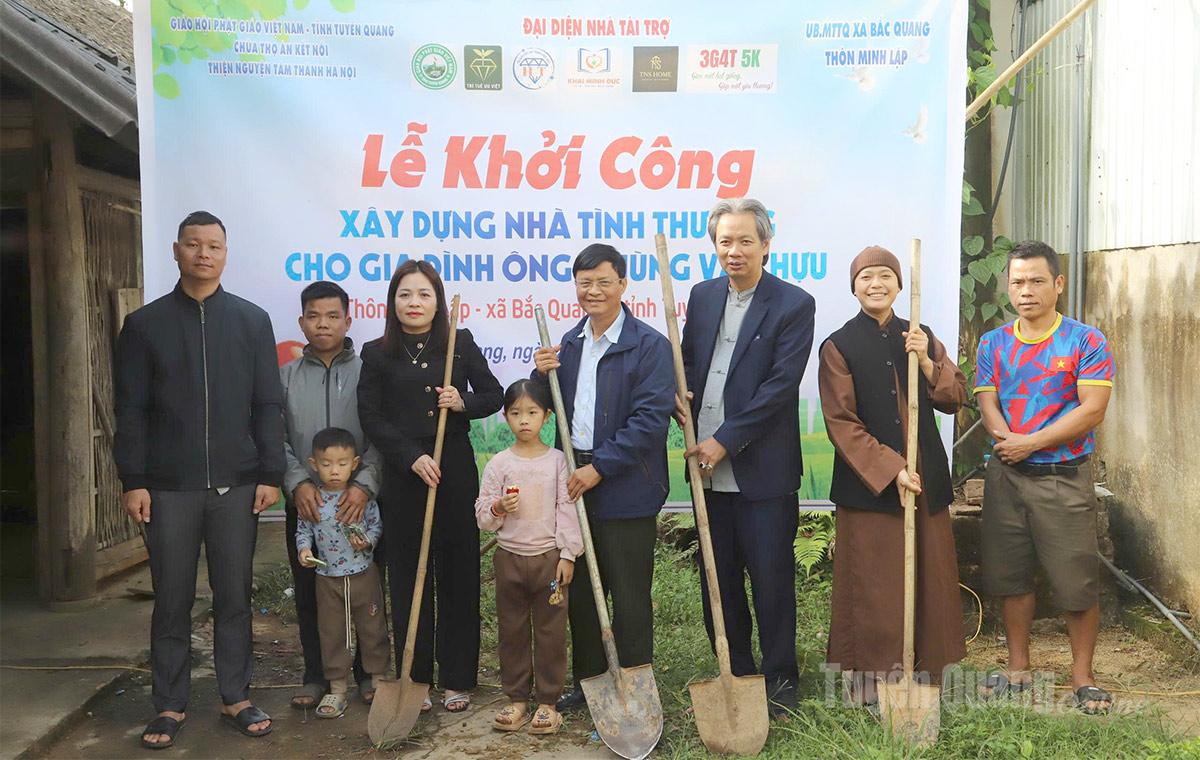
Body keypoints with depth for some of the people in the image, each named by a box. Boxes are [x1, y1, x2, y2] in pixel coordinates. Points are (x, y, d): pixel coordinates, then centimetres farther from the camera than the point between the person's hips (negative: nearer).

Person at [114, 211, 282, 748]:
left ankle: (236, 698, 19)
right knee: (172, 600, 6)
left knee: (234, 596, 7)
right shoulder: (145, 324, 5)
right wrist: (133, 481, -4)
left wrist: (270, 473, -1)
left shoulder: (251, 320, 7)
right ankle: (170, 704, 18)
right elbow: (131, 410, 3)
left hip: (237, 485, 1)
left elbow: (267, 405, 5)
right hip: (168, 487, 0)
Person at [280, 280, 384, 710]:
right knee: (309, 593, 7)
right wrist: (297, 482, -11)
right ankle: (316, 675, 20)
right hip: (305, 504, 2)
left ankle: (367, 673, 18)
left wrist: (365, 484, -18)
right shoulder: (286, 377, 10)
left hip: (360, 503, -2)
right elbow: (276, 440, 4)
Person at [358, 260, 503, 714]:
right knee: (408, 580, 5)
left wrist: (463, 403, -11)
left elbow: (494, 395, 11)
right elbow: (371, 418, -2)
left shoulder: (461, 344, 6)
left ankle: (457, 680, 16)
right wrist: (412, 457, -14)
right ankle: (415, 678, 16)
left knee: (459, 577, 5)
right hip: (402, 478, 0)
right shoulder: (377, 355, 4)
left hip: (456, 474, 1)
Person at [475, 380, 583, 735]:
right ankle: (516, 699, 20)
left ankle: (548, 702, 13)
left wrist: (568, 554, -6)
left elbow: (567, 509, -1)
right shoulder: (498, 464, 1)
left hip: (549, 556, -1)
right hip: (510, 556, 2)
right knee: (511, 631, 9)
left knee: (551, 631, 3)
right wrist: (498, 508, -18)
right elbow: (482, 516, 3)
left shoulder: (557, 460, -1)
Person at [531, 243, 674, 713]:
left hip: (626, 488, -7)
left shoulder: (649, 345, -11)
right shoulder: (570, 343, 11)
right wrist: (542, 374, -4)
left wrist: (599, 468, -19)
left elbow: (650, 419, -17)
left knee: (629, 595, 3)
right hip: (576, 481, 7)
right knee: (580, 590, 16)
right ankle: (588, 681, 31)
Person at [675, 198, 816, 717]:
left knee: (771, 580, 4)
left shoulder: (793, 304, -8)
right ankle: (735, 675, 28)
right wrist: (679, 395, -5)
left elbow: (781, 384, -15)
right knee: (718, 581, 14)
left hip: (763, 470, -5)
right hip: (710, 468, 6)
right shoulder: (702, 296, 10)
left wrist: (726, 440, -17)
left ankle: (780, 682, 20)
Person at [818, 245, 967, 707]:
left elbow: (955, 398, 5)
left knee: (928, 578, 8)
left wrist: (926, 361, -13)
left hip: (926, 479, 4)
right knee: (874, 586, -1)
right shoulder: (839, 346, -4)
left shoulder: (920, 337, 10)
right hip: (868, 482, -4)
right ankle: (871, 680, 10)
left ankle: (926, 675, 21)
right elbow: (842, 423, -8)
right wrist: (891, 470, -15)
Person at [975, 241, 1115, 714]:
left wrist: (1030, 443, -15)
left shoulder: (1086, 341, -5)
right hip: (1006, 475, 4)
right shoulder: (993, 343, 7)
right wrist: (1008, 439, -21)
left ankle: (1082, 676, 17)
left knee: (1077, 583, 0)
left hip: (1064, 479, -4)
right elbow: (987, 404, 0)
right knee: (1010, 576, 11)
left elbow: (1091, 411, -13)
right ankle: (1018, 669, 25)